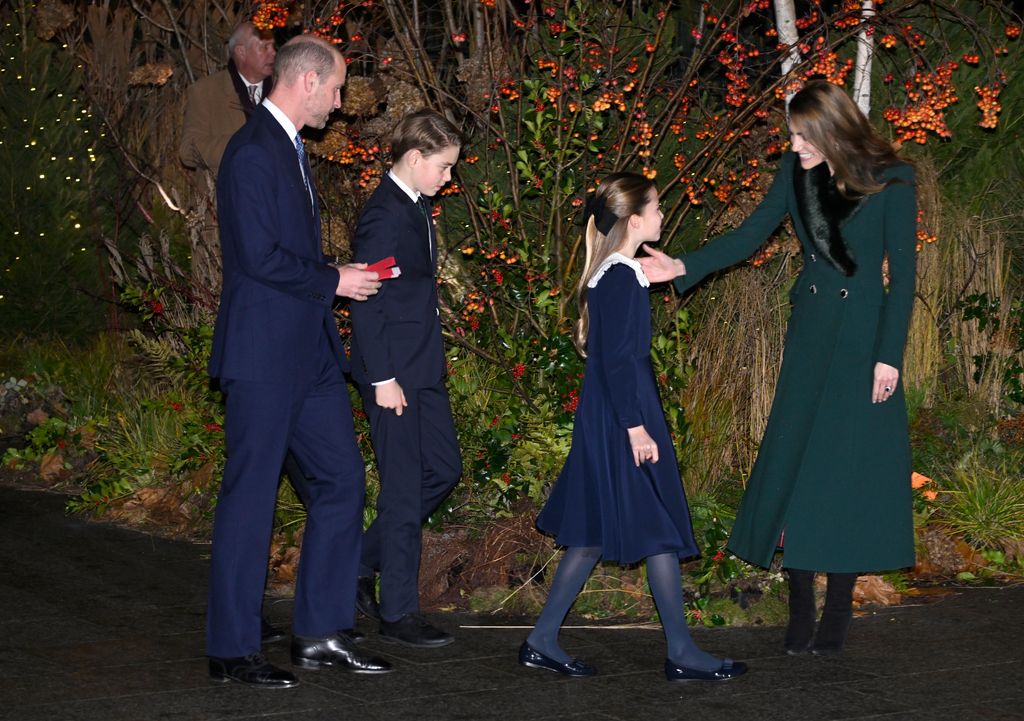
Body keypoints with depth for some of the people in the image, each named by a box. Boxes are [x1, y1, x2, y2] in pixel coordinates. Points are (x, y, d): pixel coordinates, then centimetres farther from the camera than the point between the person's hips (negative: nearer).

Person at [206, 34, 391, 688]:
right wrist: (334, 281, -11)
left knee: (342, 481, 10)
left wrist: (340, 278, 11)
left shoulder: (291, 149, 16)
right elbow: (259, 256, -21)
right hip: (264, 355, -10)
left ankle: (321, 634, 18)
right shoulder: (253, 153, -15)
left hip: (309, 352, 10)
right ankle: (232, 651, 7)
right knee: (250, 497, -2)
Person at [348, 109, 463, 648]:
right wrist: (383, 378, -20)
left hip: (422, 366, 10)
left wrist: (429, 361, 19)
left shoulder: (415, 207, 11)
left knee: (444, 469, 15)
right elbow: (365, 304, -19)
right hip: (392, 370, -10)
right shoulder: (384, 215, -18)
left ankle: (362, 564, 24)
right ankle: (398, 614, 7)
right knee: (404, 488, -3)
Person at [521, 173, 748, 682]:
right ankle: (681, 653, 4)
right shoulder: (621, 278, -17)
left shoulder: (612, 274, 13)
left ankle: (542, 641, 12)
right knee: (658, 529, -3)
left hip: (609, 422, 10)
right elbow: (616, 359, -21)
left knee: (596, 533, 11)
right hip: (622, 417, -10)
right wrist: (636, 427, -21)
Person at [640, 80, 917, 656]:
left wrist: (890, 356, -12)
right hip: (811, 332, 4)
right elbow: (750, 236, 4)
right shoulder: (798, 171, 1)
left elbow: (903, 274, -9)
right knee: (795, 461, 1)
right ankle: (800, 618, 8)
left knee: (850, 468, -3)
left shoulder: (891, 181, -11)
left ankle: (836, 619, 6)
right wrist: (684, 268, -8)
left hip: (864, 336, -4)